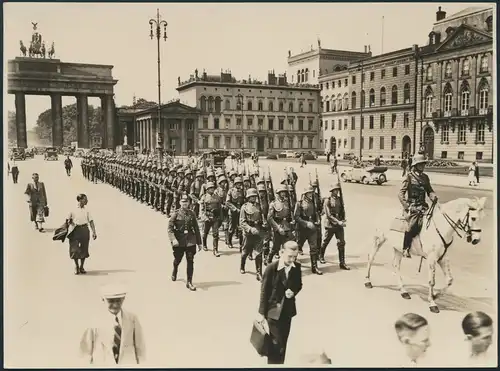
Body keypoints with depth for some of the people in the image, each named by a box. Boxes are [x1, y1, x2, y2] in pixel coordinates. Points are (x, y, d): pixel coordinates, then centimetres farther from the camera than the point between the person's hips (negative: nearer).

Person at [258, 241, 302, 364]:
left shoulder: (297, 267, -5)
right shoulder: (271, 268, -19)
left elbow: (299, 284, 11)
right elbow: (264, 292, -12)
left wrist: (293, 292, -12)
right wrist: (262, 313, -8)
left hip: (287, 310, 5)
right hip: (273, 311, -5)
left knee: (283, 343, 16)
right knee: (276, 344, -2)